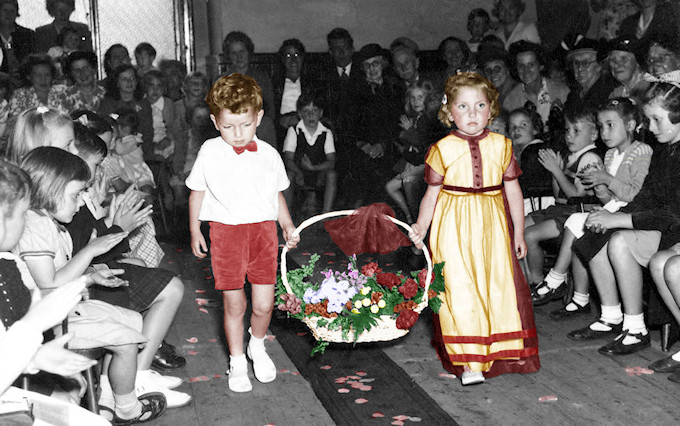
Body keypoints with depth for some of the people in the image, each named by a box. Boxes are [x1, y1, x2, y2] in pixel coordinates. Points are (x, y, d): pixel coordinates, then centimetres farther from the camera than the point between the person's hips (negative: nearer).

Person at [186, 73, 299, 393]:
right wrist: (195, 231, 8)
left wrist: (288, 226, 7)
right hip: (225, 231, -1)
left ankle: (257, 345, 31)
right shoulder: (210, 152, 0)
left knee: (263, 303, 0)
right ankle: (237, 361, 24)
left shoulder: (268, 155, 5)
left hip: (263, 229, 1)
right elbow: (197, 193, 9)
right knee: (234, 303, 3)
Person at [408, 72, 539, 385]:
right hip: (454, 230, -2)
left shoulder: (501, 146, 4)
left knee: (499, 287, 4)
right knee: (459, 291, -5)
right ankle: (469, 362, 4)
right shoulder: (442, 150, -3)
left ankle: (499, 355, 22)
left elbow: (513, 190, 10)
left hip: (491, 227, 2)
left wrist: (518, 233, 11)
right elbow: (432, 194, 4)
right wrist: (420, 229, -2)